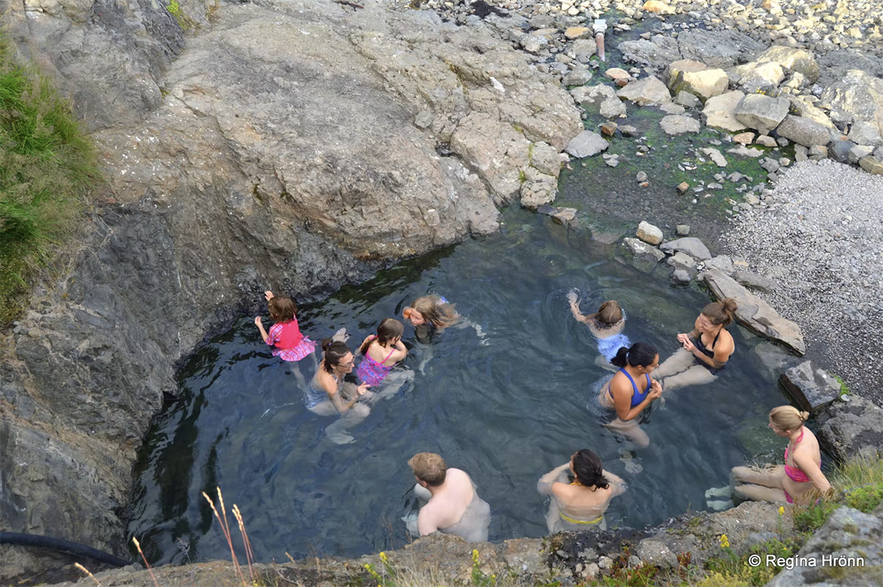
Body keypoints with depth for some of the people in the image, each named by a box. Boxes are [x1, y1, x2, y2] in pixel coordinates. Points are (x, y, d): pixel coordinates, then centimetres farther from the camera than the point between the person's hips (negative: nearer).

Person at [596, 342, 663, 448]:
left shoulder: (640, 368, -26)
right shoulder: (623, 387, -46)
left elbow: (647, 379, 1)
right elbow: (624, 417, -27)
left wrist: (653, 384, -22)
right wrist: (648, 400, -31)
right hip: (611, 412, -6)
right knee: (644, 442, 4)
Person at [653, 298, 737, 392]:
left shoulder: (723, 346, -43)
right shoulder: (701, 321, -30)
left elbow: (715, 365, -19)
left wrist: (695, 351, -30)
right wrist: (686, 336, -25)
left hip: (708, 368, -4)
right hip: (694, 350, 4)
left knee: (667, 384, -9)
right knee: (657, 373, -6)